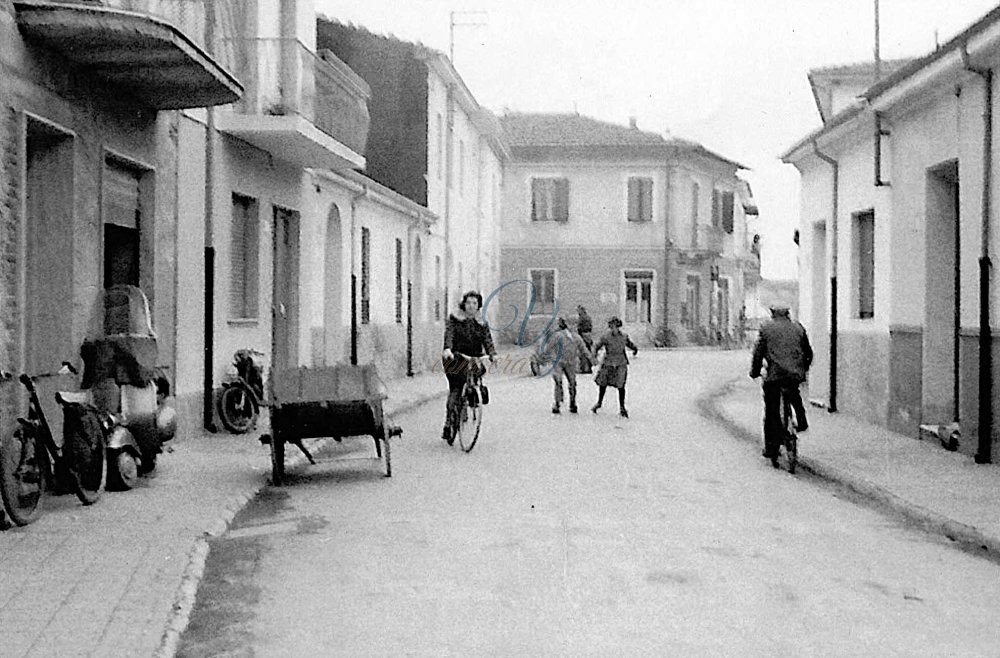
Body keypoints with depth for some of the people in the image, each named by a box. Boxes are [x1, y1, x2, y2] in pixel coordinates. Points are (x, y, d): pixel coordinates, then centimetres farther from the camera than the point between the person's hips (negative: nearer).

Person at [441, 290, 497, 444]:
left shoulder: (481, 322, 11)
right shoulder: (454, 319, 2)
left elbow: (487, 339, 1)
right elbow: (448, 334, -14)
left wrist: (492, 354, -18)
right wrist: (447, 349, -33)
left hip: (474, 359, 4)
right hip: (455, 358, -4)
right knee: (455, 389, -13)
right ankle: (448, 424, -11)